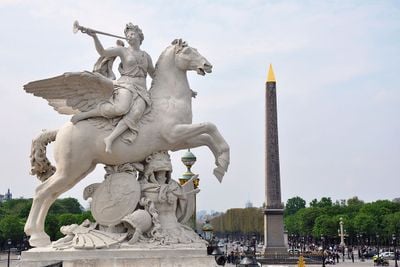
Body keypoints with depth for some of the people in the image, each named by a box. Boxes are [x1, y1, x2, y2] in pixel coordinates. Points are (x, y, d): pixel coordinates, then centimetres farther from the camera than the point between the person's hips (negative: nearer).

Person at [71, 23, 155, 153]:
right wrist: (94, 37, -19)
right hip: (126, 85, -3)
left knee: (135, 113, -32)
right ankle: (83, 115, -22)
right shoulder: (122, 50, 11)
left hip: (141, 92, 4)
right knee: (121, 108, -37)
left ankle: (109, 139, -38)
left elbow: (154, 75, 34)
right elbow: (102, 52, -5)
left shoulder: (146, 56, 23)